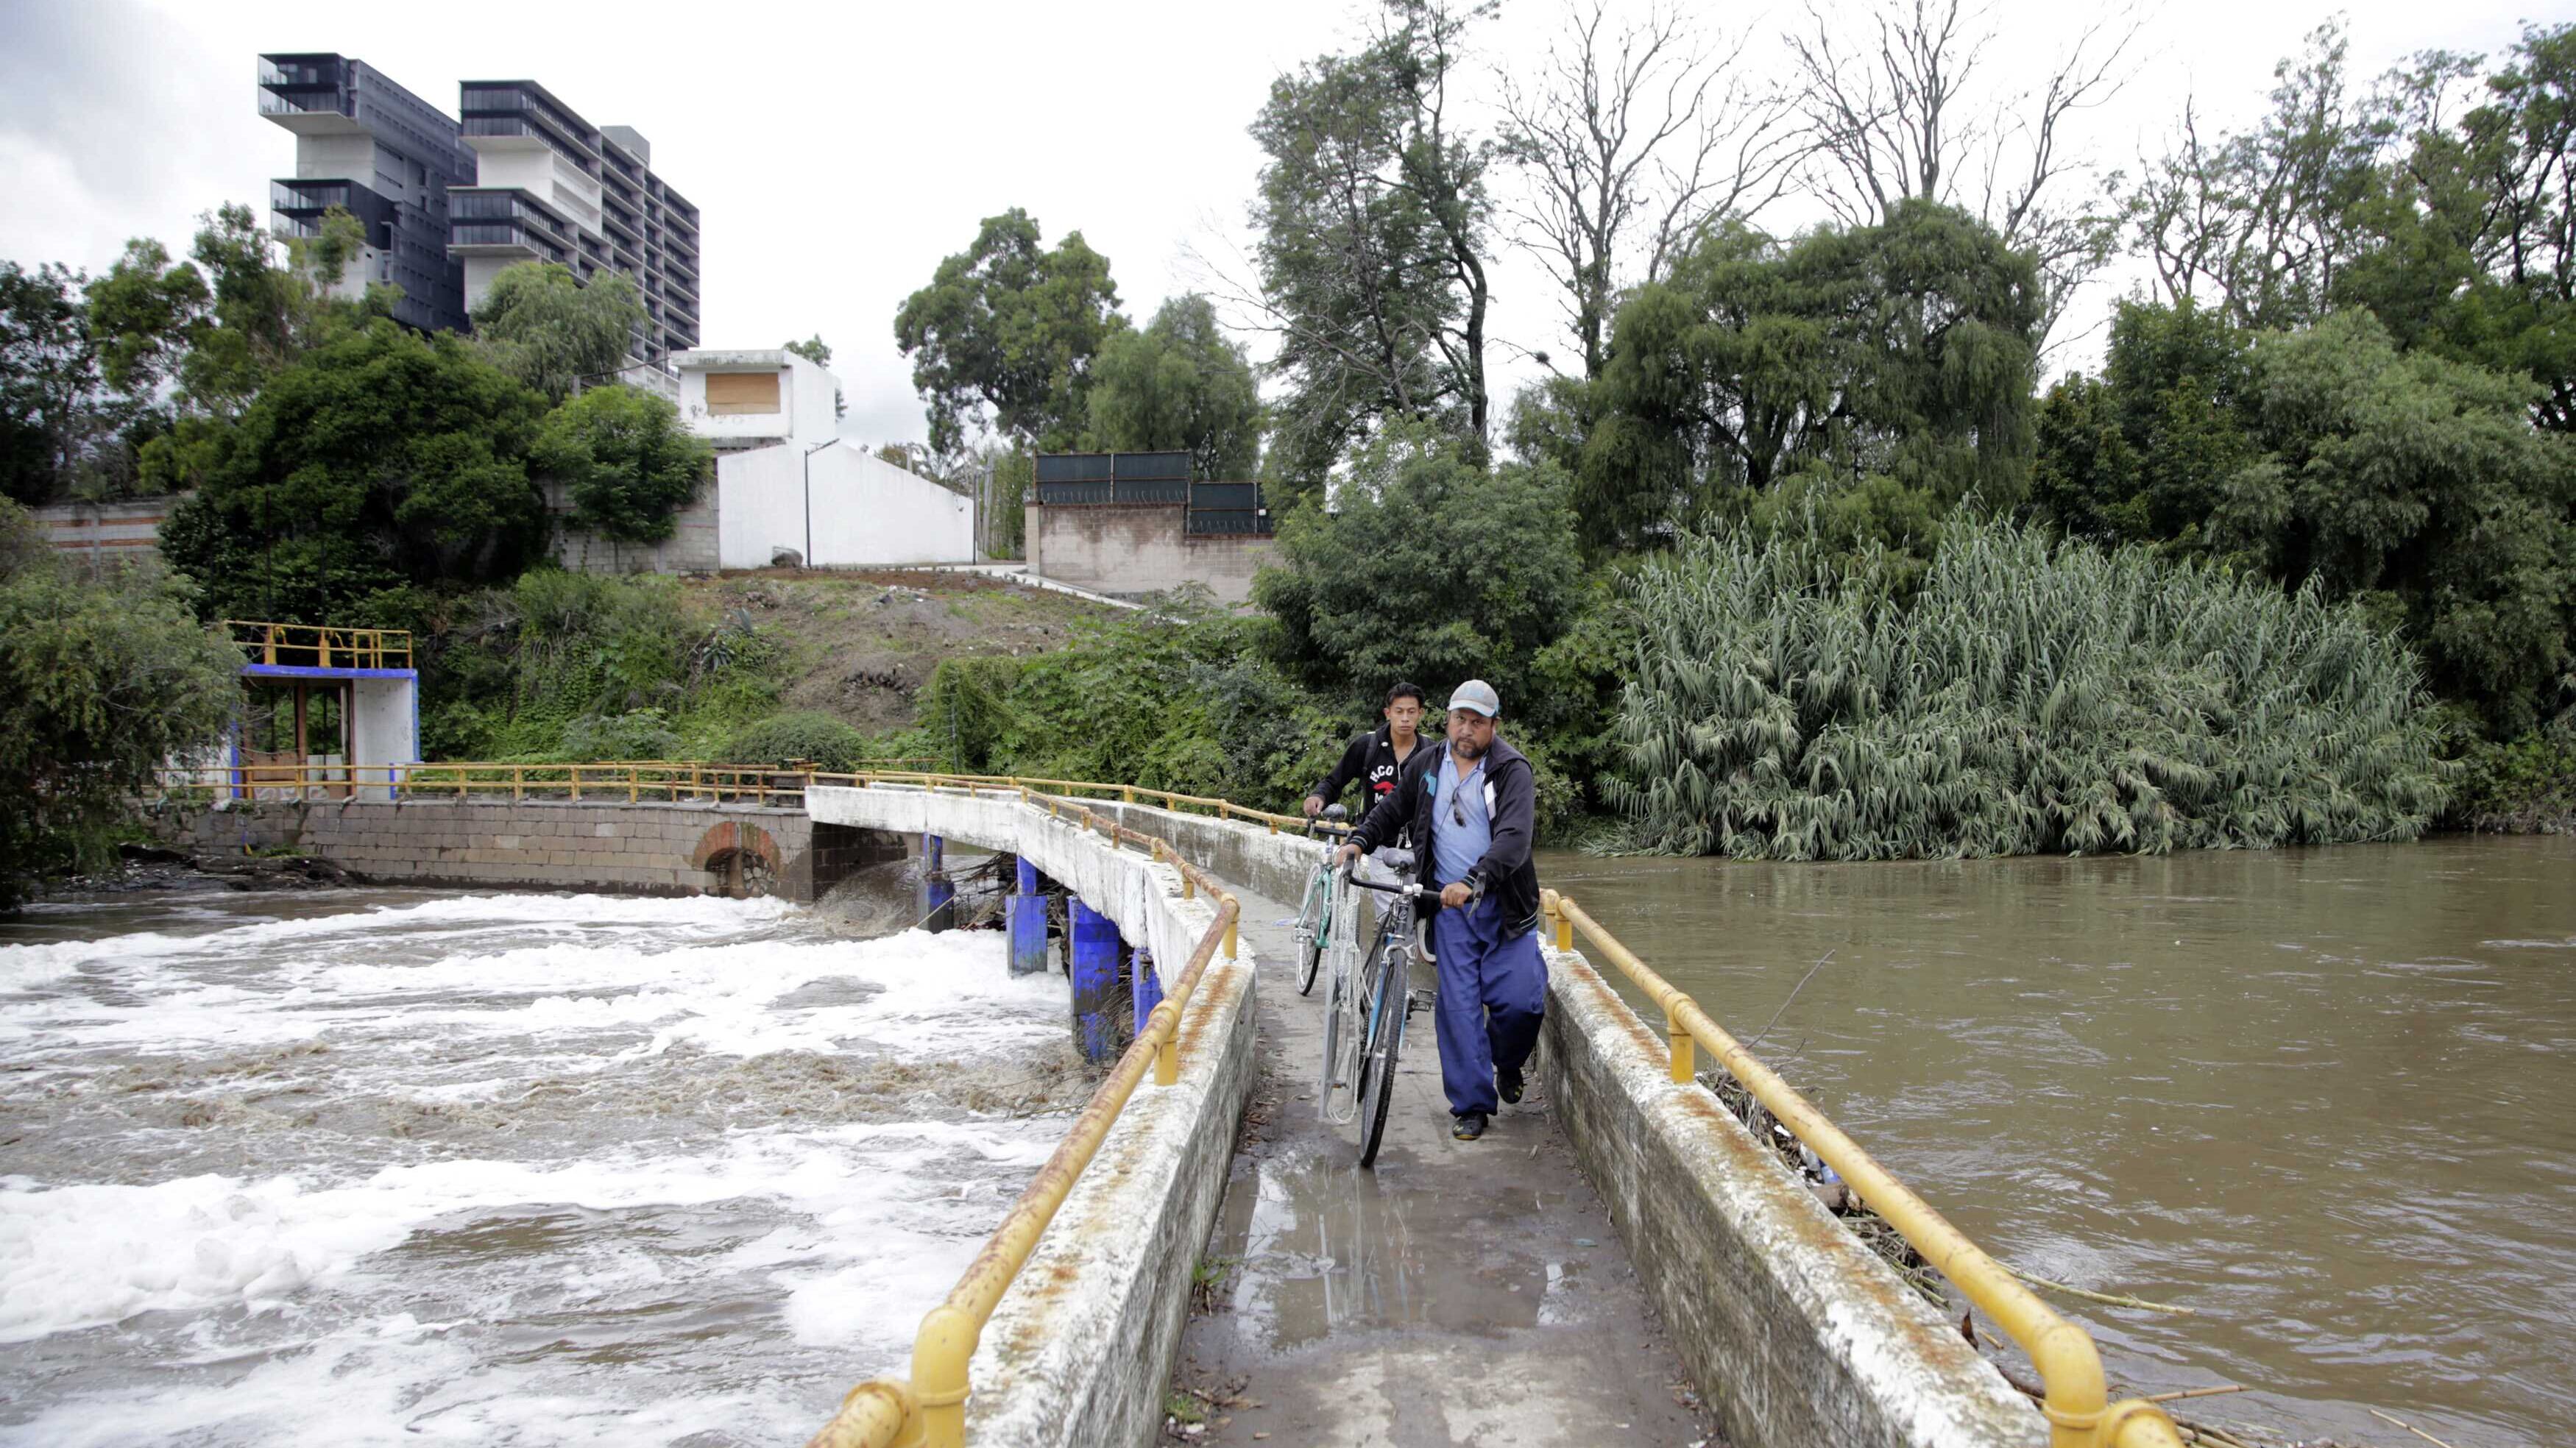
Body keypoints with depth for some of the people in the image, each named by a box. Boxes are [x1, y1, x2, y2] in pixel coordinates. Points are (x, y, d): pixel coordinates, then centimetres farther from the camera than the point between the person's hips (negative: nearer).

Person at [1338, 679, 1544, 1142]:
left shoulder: (1512, 771, -8)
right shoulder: (1426, 765, 6)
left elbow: (1514, 839, -22)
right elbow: (1392, 810, 19)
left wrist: (1473, 881, -35)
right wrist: (1359, 842, 1)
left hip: (1504, 906, -2)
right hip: (1449, 907, 2)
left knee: (1520, 1000, -10)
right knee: (1459, 1004, -3)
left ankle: (1507, 1063, 23)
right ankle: (1471, 1104, 6)